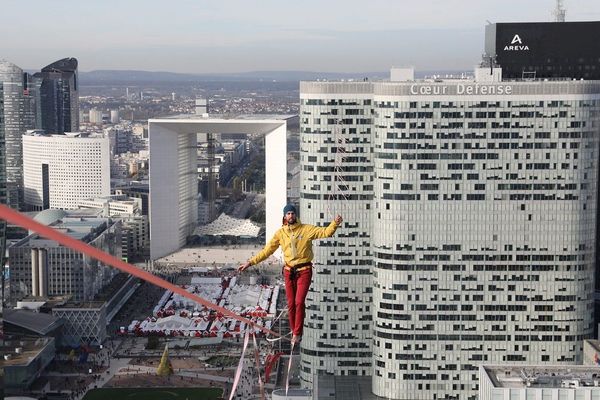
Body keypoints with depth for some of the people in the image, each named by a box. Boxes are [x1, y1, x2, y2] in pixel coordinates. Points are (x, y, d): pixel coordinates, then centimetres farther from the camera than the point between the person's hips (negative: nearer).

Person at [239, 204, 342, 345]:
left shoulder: (307, 229, -4)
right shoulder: (280, 233, 3)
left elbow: (325, 232, -11)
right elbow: (267, 250, 7)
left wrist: (335, 223, -31)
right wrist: (250, 262, 4)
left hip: (304, 270, -3)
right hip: (289, 271, 3)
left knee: (299, 302, -11)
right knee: (291, 304, 6)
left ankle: (297, 333, 1)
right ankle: (294, 332, 20)